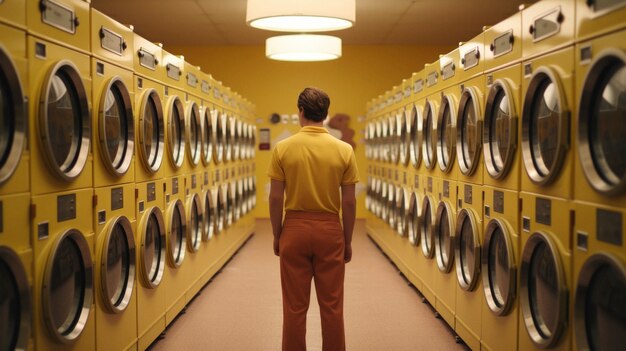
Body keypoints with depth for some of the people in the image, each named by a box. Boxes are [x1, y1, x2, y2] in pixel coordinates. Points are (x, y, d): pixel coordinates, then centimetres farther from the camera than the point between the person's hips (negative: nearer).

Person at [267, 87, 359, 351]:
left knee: (295, 306, 8)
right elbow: (349, 202, -3)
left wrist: (277, 235, 8)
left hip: (295, 229, 0)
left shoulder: (283, 148, -6)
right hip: (330, 230, 1)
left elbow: (275, 199, -4)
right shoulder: (344, 150, -5)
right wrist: (347, 240, 8)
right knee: (331, 305, 9)